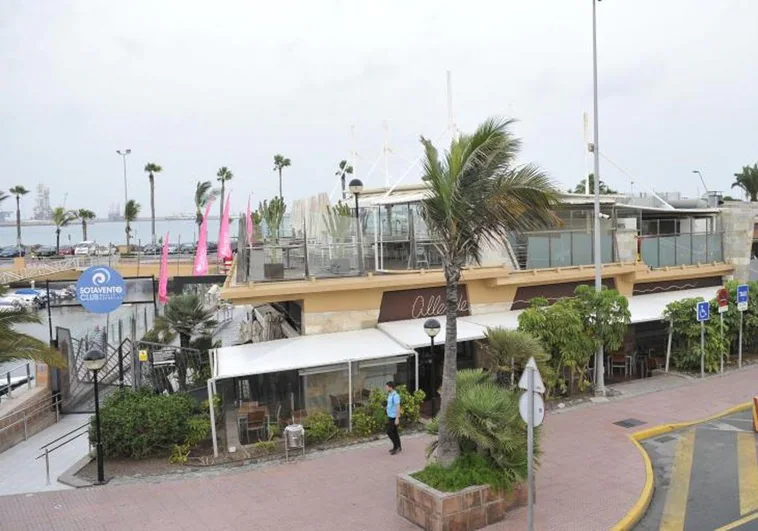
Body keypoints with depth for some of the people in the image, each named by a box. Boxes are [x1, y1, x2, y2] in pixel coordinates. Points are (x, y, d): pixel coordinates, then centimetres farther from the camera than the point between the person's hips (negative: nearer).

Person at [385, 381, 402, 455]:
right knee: (394, 432, 14)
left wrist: (397, 418, -23)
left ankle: (396, 446, 4)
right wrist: (388, 417, 20)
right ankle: (398, 447, 22)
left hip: (394, 417, -9)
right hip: (390, 417, 9)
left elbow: (398, 407, -22)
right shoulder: (390, 395, 9)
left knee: (389, 432, -7)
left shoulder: (395, 396, -20)